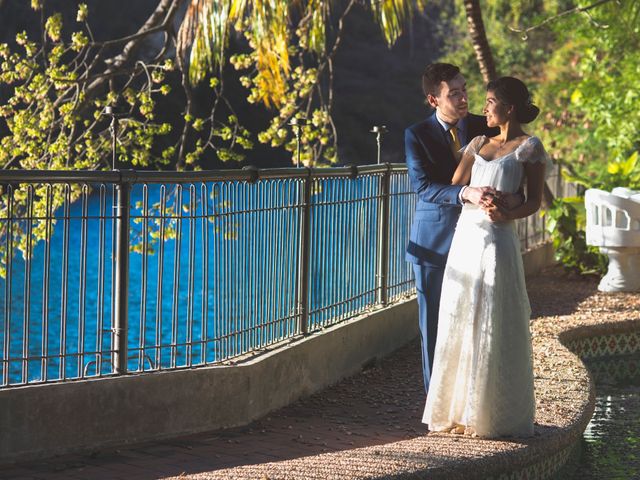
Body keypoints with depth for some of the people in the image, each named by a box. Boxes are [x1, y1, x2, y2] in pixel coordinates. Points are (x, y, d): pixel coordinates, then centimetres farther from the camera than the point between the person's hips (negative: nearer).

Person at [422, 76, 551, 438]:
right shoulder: (478, 144, 16)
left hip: (497, 242, -7)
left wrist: (508, 214, -19)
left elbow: (535, 201, -6)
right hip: (465, 237, 7)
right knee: (459, 325, 7)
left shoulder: (530, 147, -2)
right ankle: (461, 411, 15)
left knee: (494, 330, -4)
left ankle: (494, 415, 4)